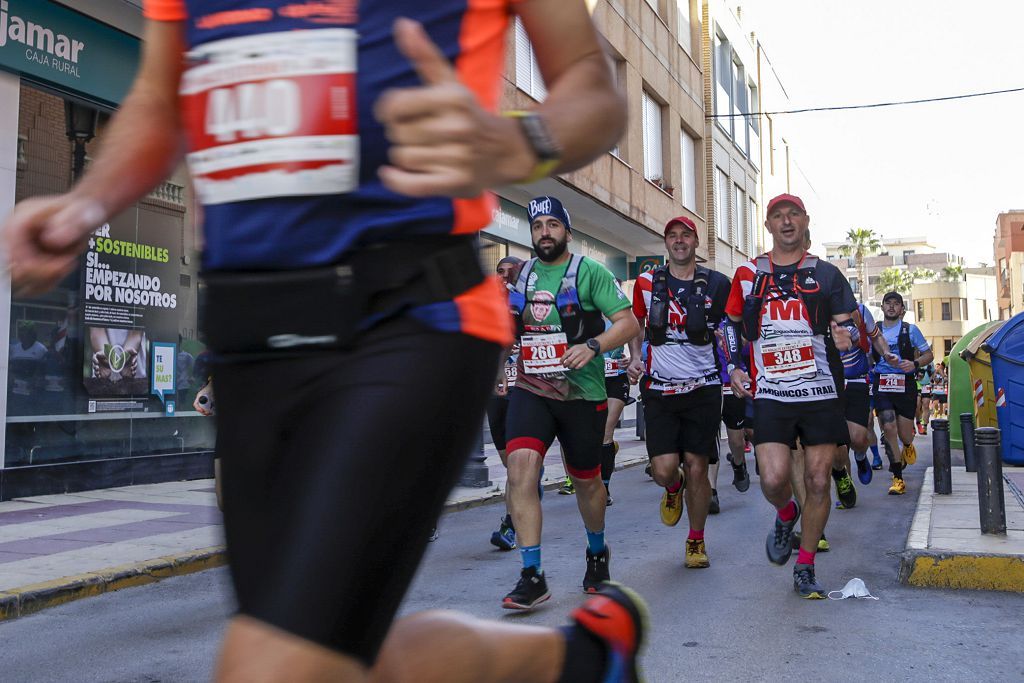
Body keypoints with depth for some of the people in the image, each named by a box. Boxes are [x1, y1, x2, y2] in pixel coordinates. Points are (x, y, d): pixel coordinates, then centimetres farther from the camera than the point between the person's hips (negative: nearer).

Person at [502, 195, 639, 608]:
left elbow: (628, 323, -9)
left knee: (586, 480, 12)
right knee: (520, 467, -19)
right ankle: (532, 576, -14)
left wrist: (592, 346, -25)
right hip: (530, 390, 3)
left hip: (581, 393, -3)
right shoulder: (523, 274, 11)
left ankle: (597, 552, 41)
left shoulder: (589, 271, -3)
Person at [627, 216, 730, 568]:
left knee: (697, 469, 1)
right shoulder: (647, 282, 4)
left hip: (703, 389, 0)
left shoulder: (715, 284, 1)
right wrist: (635, 358, 2)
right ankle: (674, 488, 31)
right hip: (659, 389, 1)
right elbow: (635, 324, 18)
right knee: (664, 469, -8)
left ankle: (696, 540, 22)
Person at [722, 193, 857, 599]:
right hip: (770, 394, 0)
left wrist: (845, 335, -13)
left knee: (818, 482, 1)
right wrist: (734, 365, 7)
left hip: (821, 393, 1)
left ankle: (805, 569, 17)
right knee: (773, 479, -14)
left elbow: (848, 323, 12)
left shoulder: (825, 274, 9)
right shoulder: (748, 274, 9)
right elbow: (731, 323, 20)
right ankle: (786, 515, 23)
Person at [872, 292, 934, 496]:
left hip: (905, 384, -1)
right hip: (881, 384, 1)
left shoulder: (910, 329, 3)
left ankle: (908, 446, 44)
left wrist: (915, 364, -14)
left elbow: (928, 354, 5)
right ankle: (898, 479, -2)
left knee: (904, 434, 3)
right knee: (888, 429, -11)